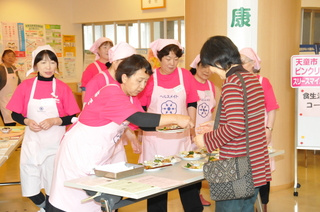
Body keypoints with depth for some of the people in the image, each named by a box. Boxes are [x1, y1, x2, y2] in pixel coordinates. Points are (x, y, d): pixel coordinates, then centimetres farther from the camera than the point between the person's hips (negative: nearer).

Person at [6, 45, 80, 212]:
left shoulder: (62, 87, -5)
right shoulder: (25, 86, -2)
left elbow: (72, 117, -3)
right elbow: (15, 114, 4)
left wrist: (54, 121, -19)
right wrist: (27, 121, -15)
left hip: (55, 143, -1)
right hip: (32, 143, 1)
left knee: (53, 185, 7)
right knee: (29, 186, 3)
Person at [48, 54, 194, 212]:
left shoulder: (131, 98, 4)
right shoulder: (112, 93, -25)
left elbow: (144, 124, 4)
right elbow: (138, 118, -36)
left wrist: (171, 124, -13)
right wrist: (174, 118, -36)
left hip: (98, 157, 9)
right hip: (79, 151, -9)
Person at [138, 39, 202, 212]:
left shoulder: (185, 75, -1)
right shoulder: (150, 77, -3)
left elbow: (191, 104, 5)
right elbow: (141, 108, 3)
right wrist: (144, 128, -2)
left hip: (181, 136, 1)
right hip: (155, 137, 0)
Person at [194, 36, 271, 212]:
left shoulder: (231, 83, -16)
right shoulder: (252, 79, 11)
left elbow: (236, 127, -23)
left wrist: (207, 139, -9)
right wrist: (216, 128, 19)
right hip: (256, 166, 9)